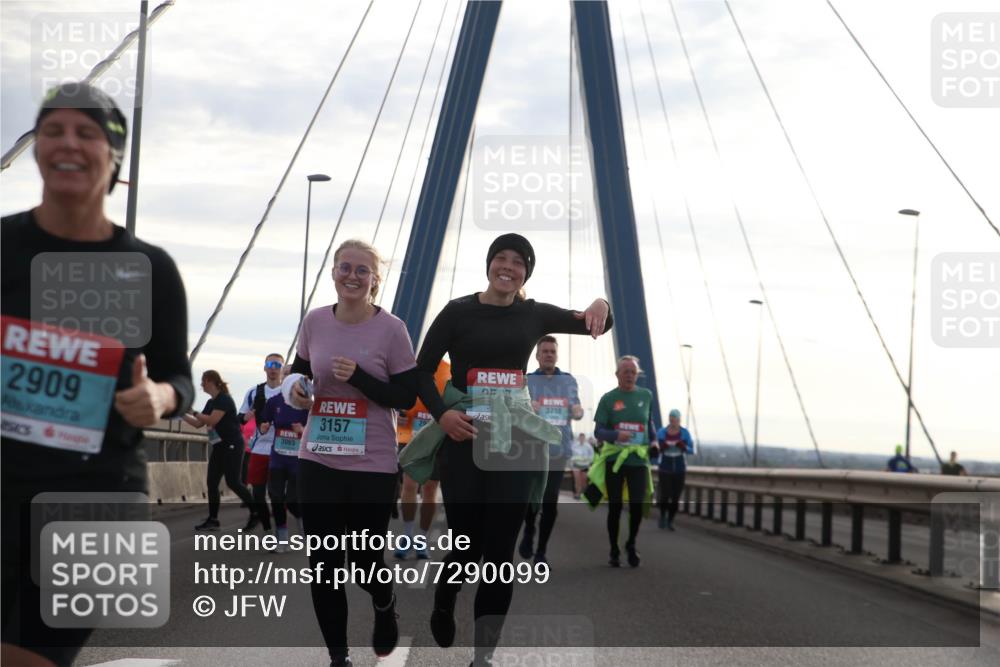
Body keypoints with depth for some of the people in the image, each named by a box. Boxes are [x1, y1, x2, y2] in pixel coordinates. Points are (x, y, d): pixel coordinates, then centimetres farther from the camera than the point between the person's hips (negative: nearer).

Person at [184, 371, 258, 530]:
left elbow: (212, 420, -23)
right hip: (219, 447, 9)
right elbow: (198, 424, 18)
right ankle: (213, 520, 6)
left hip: (232, 446, -9)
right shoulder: (211, 402, 15)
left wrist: (193, 412, -16)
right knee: (211, 482, 3)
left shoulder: (224, 399, -13)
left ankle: (256, 512, -2)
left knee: (232, 482, -12)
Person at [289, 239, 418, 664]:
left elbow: (406, 398, -7)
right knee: (324, 563, 5)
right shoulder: (315, 321, 1)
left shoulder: (391, 329, -9)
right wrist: (296, 390, -5)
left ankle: (384, 607, 41)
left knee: (365, 559, 5)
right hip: (317, 461, 3)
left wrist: (358, 377, -20)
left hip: (372, 465, -3)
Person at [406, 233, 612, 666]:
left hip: (515, 439, 3)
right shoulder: (458, 312, 0)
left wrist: (601, 305, -18)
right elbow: (422, 370, 1)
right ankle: (443, 605, 33)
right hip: (464, 437, -2)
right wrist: (440, 413, -15)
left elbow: (593, 325, 5)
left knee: (501, 547, 1)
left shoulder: (534, 315, 8)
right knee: (468, 541, -2)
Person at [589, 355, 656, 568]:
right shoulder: (608, 398, 0)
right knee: (615, 507, 4)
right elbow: (598, 431, -3)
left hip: (638, 459, 1)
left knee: (638, 506, -6)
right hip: (614, 459, -1)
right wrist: (616, 435, -22)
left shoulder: (646, 395, 7)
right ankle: (614, 551, 18)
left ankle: (631, 544, 20)